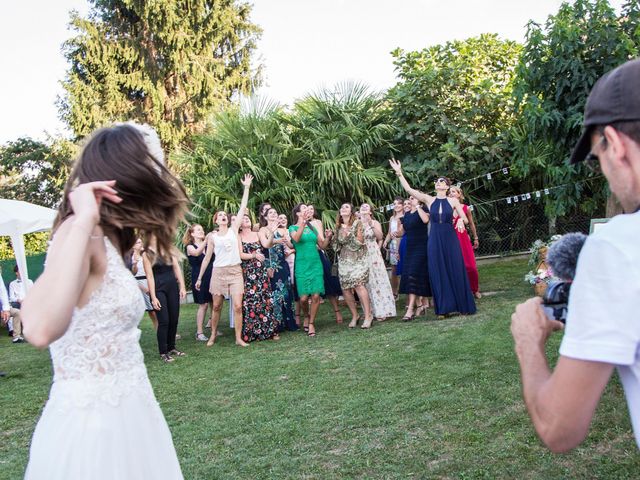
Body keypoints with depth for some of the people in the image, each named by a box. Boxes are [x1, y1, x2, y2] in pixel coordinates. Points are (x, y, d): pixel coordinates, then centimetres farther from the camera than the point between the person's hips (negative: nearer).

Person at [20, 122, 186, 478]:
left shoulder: (108, 240, 8)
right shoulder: (80, 233, -17)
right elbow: (40, 329, -36)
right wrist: (83, 221, -31)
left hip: (124, 415, 9)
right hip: (92, 423, -9)